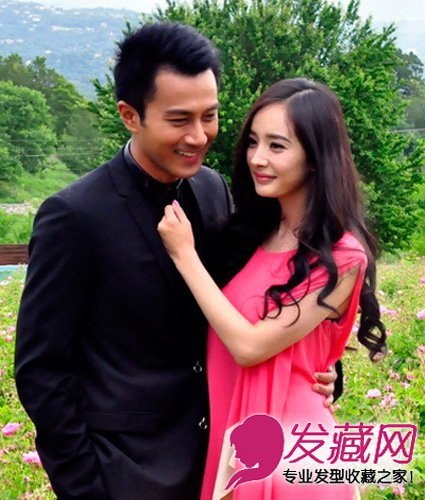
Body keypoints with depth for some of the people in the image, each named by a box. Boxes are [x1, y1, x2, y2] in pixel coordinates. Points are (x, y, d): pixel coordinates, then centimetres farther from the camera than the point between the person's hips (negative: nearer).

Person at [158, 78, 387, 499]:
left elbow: (250, 346, -21)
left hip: (285, 445, -6)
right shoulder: (256, 230, 4)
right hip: (230, 433, 7)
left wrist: (184, 255, -17)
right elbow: (222, 334, 6)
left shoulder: (340, 256, -18)